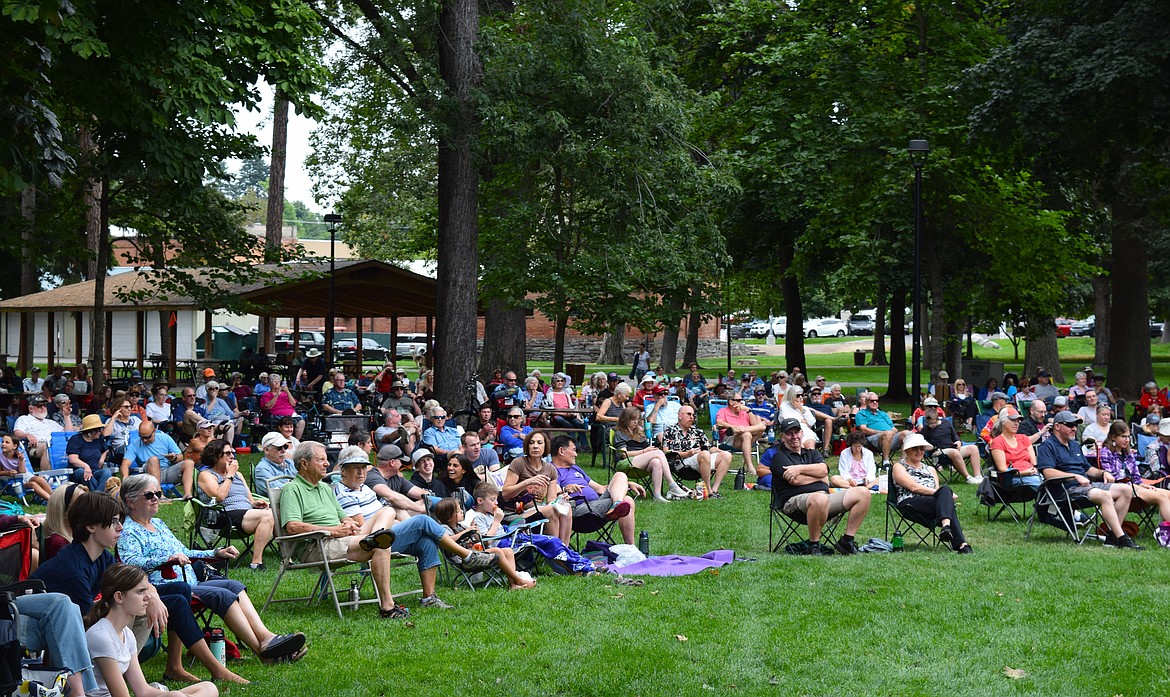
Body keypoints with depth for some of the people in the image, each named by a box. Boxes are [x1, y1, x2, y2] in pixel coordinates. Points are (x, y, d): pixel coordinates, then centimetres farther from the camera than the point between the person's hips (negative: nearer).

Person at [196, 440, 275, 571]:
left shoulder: (238, 474, 29)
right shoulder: (206, 475, 7)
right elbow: (219, 496, -11)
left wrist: (255, 503, 1)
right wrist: (230, 475, -2)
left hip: (248, 513, 7)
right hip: (227, 516, -7)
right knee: (268, 516, -33)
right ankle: (256, 562, -35)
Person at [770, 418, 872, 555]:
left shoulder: (812, 453, 27)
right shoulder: (779, 457, 8)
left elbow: (823, 470, 5)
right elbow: (795, 480, -8)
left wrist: (800, 468, -7)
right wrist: (821, 478, 4)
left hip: (824, 496, 7)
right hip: (795, 500, -7)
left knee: (863, 493, -10)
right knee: (820, 498, -43)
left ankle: (847, 541, -8)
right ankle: (813, 545, -24)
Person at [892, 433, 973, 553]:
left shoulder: (930, 469, 32)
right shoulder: (899, 467, 11)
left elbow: (937, 488, 20)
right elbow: (914, 487, -4)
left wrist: (944, 492, -8)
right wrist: (946, 494, -10)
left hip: (933, 503, 5)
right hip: (910, 503, -5)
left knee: (945, 490, -32)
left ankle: (946, 526, -57)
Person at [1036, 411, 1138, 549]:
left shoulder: (1074, 445, 28)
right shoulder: (1047, 446, -2)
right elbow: (1048, 473, -17)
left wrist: (1102, 473, 11)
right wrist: (1076, 476, -20)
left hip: (1087, 484, 9)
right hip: (1068, 488, -9)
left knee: (1126, 490, -6)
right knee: (1105, 495, -32)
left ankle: (1113, 535, -13)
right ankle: (1122, 539, -32)